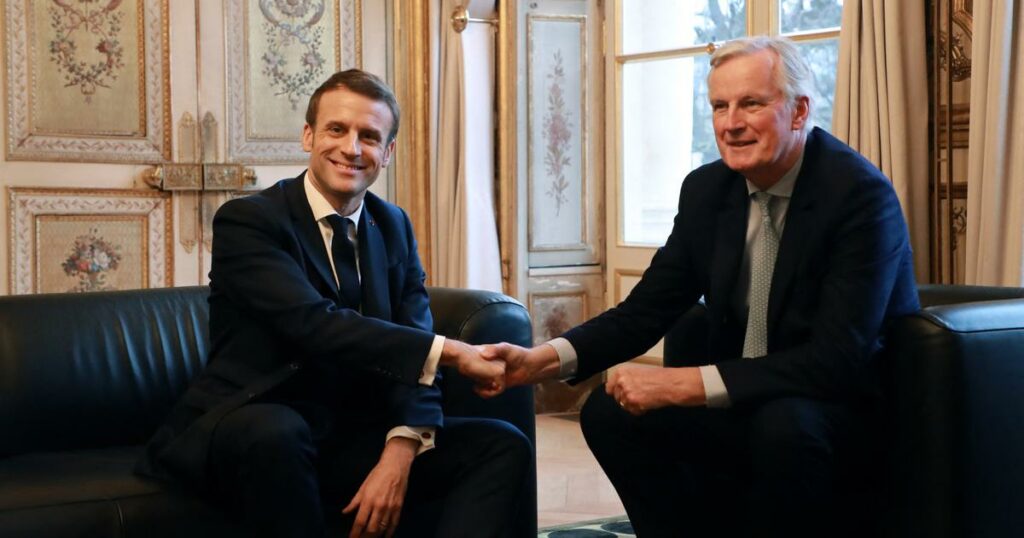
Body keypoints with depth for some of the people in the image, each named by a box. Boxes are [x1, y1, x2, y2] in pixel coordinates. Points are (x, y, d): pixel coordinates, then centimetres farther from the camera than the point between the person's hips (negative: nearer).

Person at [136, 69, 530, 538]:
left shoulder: (394, 227, 10)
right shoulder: (245, 221, -9)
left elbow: (413, 352, 0)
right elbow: (314, 324, -24)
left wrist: (401, 451, -18)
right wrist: (449, 352, -27)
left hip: (355, 441, 6)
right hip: (247, 432, -5)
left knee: (503, 446, -10)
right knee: (274, 431, -39)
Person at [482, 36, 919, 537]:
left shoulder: (861, 194, -21)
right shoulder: (706, 189, -1)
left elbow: (837, 359, -28)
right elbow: (647, 309, 2)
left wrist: (682, 384, -32)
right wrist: (541, 359, -16)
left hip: (846, 404, -6)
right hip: (742, 402, 6)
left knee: (783, 426, -36)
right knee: (608, 412, -10)